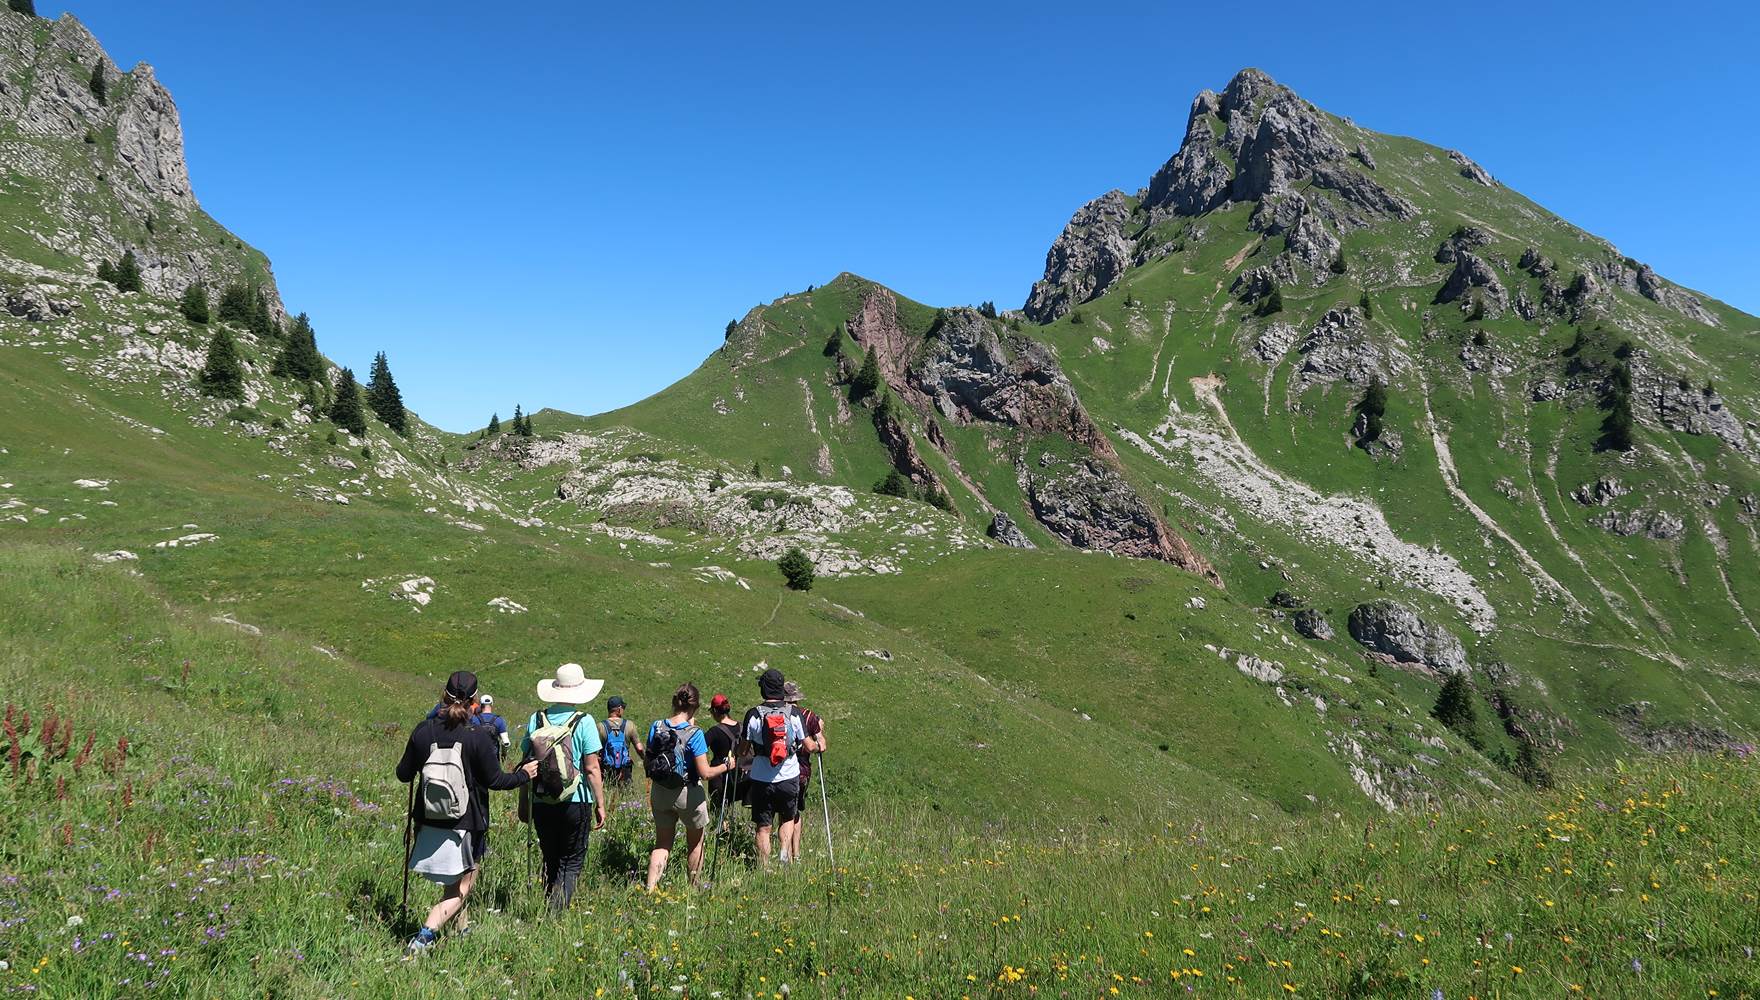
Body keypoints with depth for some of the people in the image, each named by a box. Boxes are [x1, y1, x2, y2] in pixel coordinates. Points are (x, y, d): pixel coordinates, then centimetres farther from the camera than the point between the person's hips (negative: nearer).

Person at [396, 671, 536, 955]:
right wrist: (524, 774, 9)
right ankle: (424, 937, -12)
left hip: (428, 822, 5)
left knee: (456, 882, 25)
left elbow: (403, 774, 5)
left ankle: (464, 928, 36)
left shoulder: (424, 731, -5)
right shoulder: (478, 736, -16)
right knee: (459, 891, 6)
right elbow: (495, 781, -9)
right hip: (465, 825, -5)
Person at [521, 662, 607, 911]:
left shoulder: (536, 719, 1)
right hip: (576, 801, -3)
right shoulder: (584, 722, -9)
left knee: (550, 861, 20)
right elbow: (591, 768, -11)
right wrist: (600, 804, -2)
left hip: (541, 802, 4)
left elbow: (526, 759, 6)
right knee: (571, 863, 8)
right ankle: (559, 911, -8)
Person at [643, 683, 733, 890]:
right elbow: (705, 772, -21)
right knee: (695, 843, 18)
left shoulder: (656, 726, -7)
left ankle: (650, 889, 1)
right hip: (687, 794, -4)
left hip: (660, 793, 4)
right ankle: (695, 889, 30)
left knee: (662, 844, 15)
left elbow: (649, 759, 6)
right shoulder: (694, 734, -20)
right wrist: (727, 766, -4)